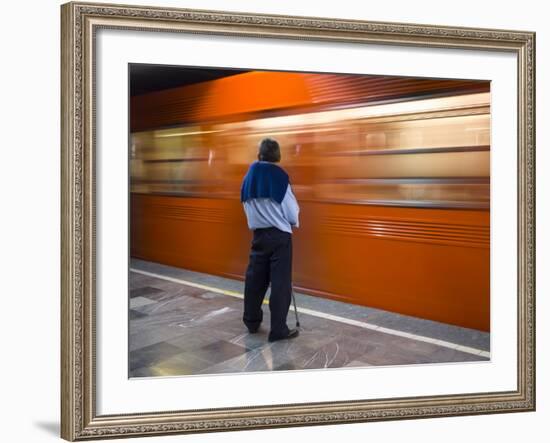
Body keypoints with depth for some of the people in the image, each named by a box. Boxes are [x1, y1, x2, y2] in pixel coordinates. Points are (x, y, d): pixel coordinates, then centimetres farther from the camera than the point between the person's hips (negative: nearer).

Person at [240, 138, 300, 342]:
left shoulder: (248, 177, 2)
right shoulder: (279, 176, -13)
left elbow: (247, 206, 9)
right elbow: (291, 209, -8)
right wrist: (294, 223, 13)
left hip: (258, 233, 5)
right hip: (279, 235, -5)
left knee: (255, 278, 15)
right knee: (280, 282, 0)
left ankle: (251, 321, 28)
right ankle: (278, 329, 3)